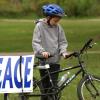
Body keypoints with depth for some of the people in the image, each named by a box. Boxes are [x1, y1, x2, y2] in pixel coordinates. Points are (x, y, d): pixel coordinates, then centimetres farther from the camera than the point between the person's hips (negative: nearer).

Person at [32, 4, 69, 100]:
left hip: (55, 60, 2)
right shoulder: (39, 26, -5)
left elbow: (62, 41, 7)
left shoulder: (58, 27, 4)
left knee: (54, 85, -2)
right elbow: (35, 42, -10)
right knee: (46, 86, 2)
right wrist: (42, 51, -28)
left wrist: (63, 51, -12)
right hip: (43, 60, -2)